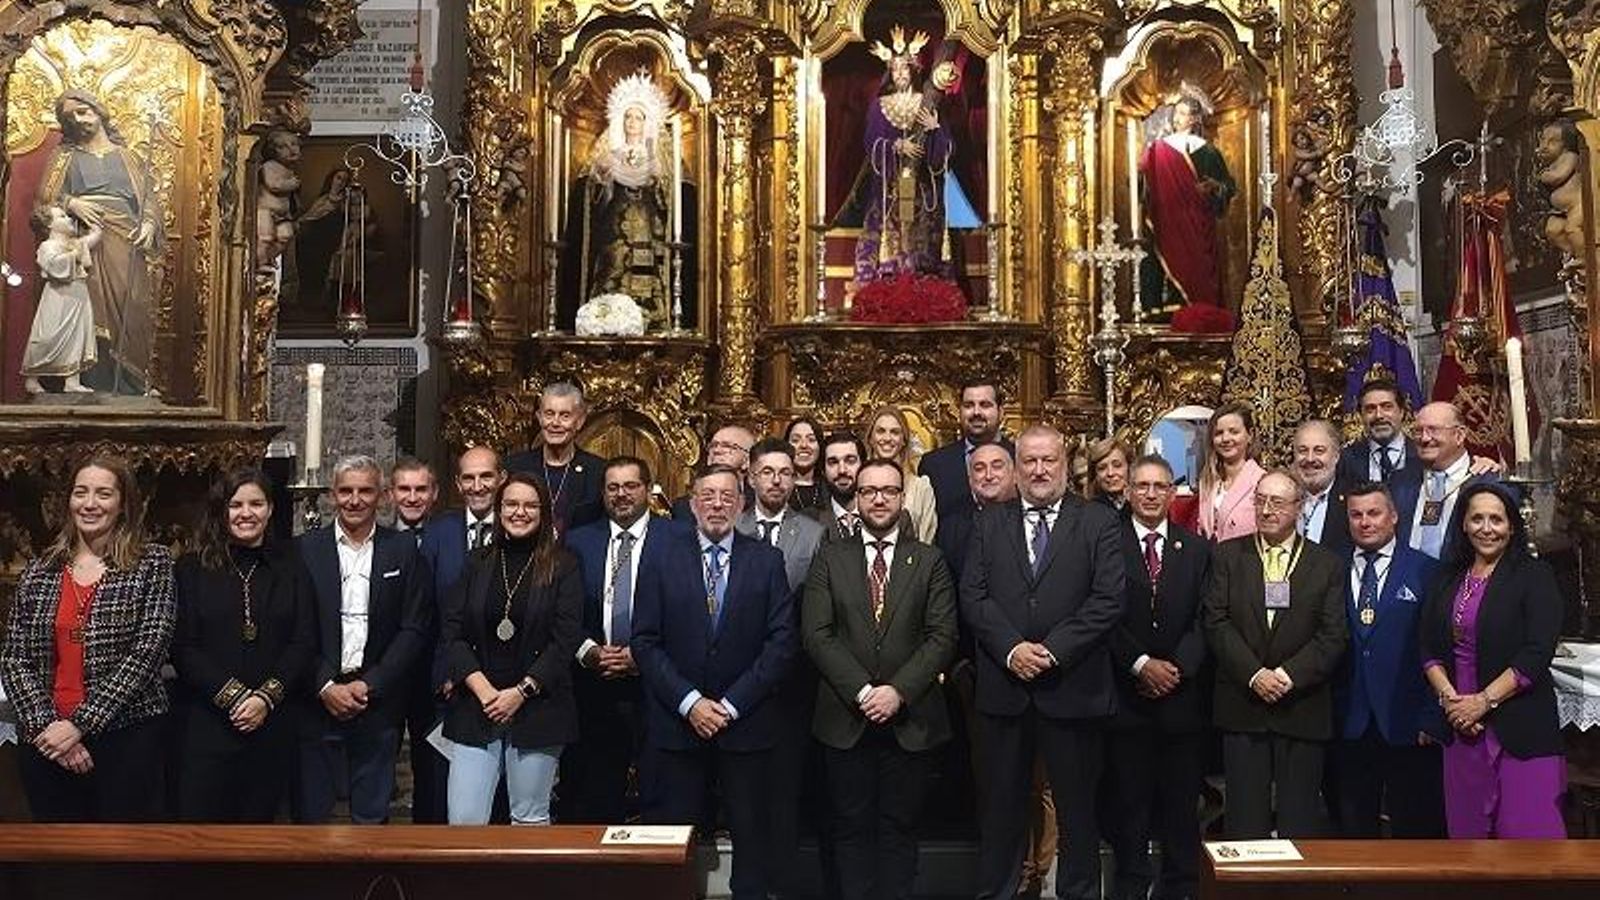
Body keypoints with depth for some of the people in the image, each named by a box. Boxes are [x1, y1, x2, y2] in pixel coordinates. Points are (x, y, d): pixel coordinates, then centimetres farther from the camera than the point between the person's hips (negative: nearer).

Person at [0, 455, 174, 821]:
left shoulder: (152, 563, -2)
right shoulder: (39, 571, 8)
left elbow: (147, 652, -10)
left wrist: (81, 724, -14)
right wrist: (47, 725, -9)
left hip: (127, 737, -3)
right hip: (46, 743, 3)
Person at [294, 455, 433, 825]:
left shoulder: (404, 551, 2)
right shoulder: (306, 549, 2)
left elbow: (415, 629, -2)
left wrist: (369, 686, -9)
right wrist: (326, 687, -10)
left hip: (378, 704, 0)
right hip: (317, 701, 0)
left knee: (372, 815, 9)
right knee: (310, 811, 7)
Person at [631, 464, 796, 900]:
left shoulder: (767, 561, 3)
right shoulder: (662, 559, 3)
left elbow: (782, 640, -3)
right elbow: (645, 641, -1)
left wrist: (732, 704, -9)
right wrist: (689, 701, -11)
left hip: (746, 723, 0)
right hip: (676, 722, 0)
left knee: (752, 833, 8)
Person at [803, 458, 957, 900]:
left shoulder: (929, 561, 5)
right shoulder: (830, 559, 5)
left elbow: (942, 636, -3)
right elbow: (816, 634, -3)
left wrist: (898, 691, -14)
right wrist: (863, 691, -13)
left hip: (911, 720, 0)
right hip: (846, 718, 0)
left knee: (899, 828, 7)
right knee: (851, 827, 7)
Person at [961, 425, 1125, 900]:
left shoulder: (1098, 522, 2)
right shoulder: (990, 523, 9)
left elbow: (1108, 599, -7)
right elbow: (973, 595, 1)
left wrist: (1053, 649, -15)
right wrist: (1011, 648, -13)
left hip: (1072, 687, -2)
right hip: (1004, 686, 2)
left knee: (1077, 804, 9)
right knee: (1001, 803, 11)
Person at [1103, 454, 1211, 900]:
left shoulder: (1197, 549, 9)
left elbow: (1205, 620, 2)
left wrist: (1177, 666, -10)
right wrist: (1141, 664, -13)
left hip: (1182, 694, 2)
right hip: (1126, 694, -2)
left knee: (1182, 803, 7)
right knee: (1128, 801, 6)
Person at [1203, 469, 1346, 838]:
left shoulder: (1327, 564, 5)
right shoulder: (1227, 555, 6)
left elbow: (1333, 636, -2)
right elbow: (1217, 622, -2)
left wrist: (1288, 675, -14)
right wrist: (1254, 674, -13)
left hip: (1303, 708, 0)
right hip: (1242, 707, 0)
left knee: (1300, 820, 6)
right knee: (1244, 818, 5)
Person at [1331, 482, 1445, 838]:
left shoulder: (1424, 571, 0)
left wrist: (1432, 719, -8)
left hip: (1407, 726, -2)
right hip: (1348, 725, 2)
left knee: (1413, 832, 7)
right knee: (1353, 830, 10)